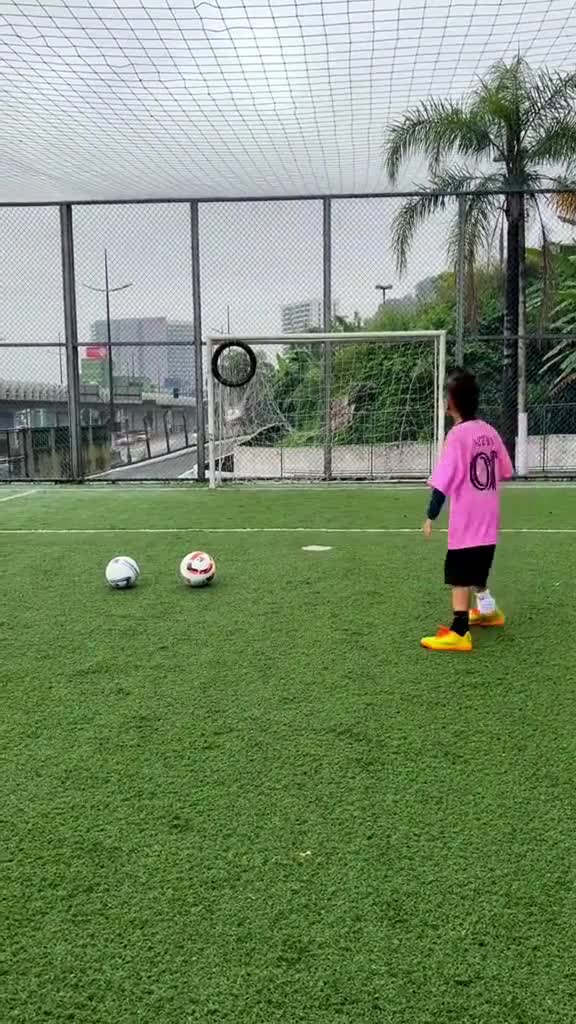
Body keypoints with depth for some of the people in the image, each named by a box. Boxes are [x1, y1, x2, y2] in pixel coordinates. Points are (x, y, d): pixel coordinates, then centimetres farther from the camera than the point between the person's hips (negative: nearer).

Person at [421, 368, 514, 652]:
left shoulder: (457, 435, -16)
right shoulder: (490, 431, 3)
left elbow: (443, 482, -17)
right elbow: (505, 472, 10)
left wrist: (431, 517, -11)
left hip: (465, 524, -7)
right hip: (488, 521, 7)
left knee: (459, 578, -5)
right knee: (476, 570, 25)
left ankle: (459, 633, -8)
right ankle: (488, 610, 41)